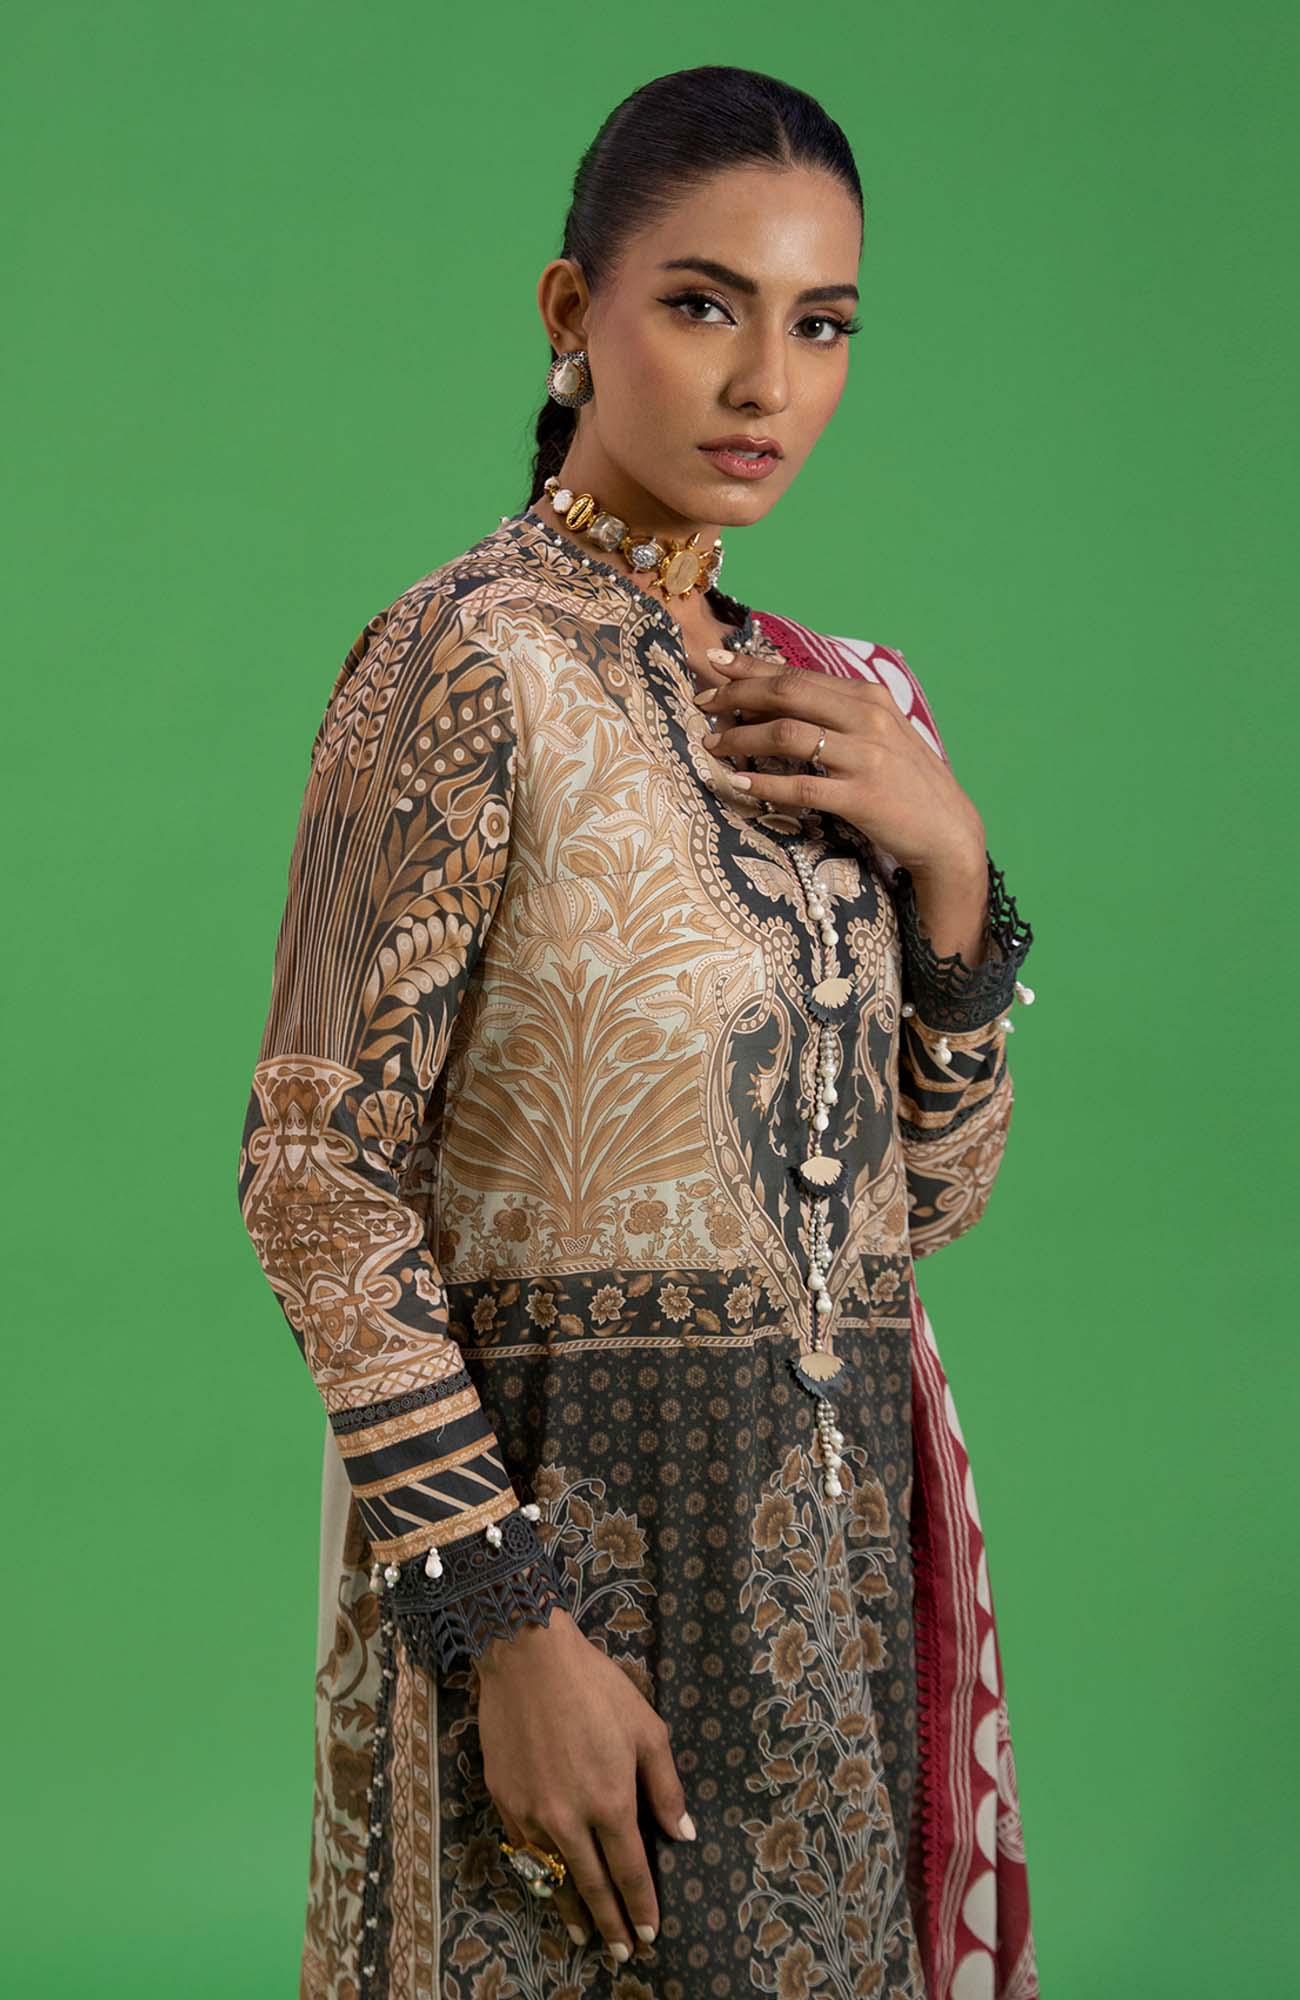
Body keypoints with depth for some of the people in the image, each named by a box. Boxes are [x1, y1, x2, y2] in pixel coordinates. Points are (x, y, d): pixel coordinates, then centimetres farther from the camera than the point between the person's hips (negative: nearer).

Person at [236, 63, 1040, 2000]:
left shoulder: (813, 699, 8)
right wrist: (509, 1620, -19)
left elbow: (925, 1195, 9)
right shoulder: (472, 658, -12)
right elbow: (321, 1169, -16)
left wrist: (948, 864, -5)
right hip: (573, 1538, -6)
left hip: (833, 1542, 7)